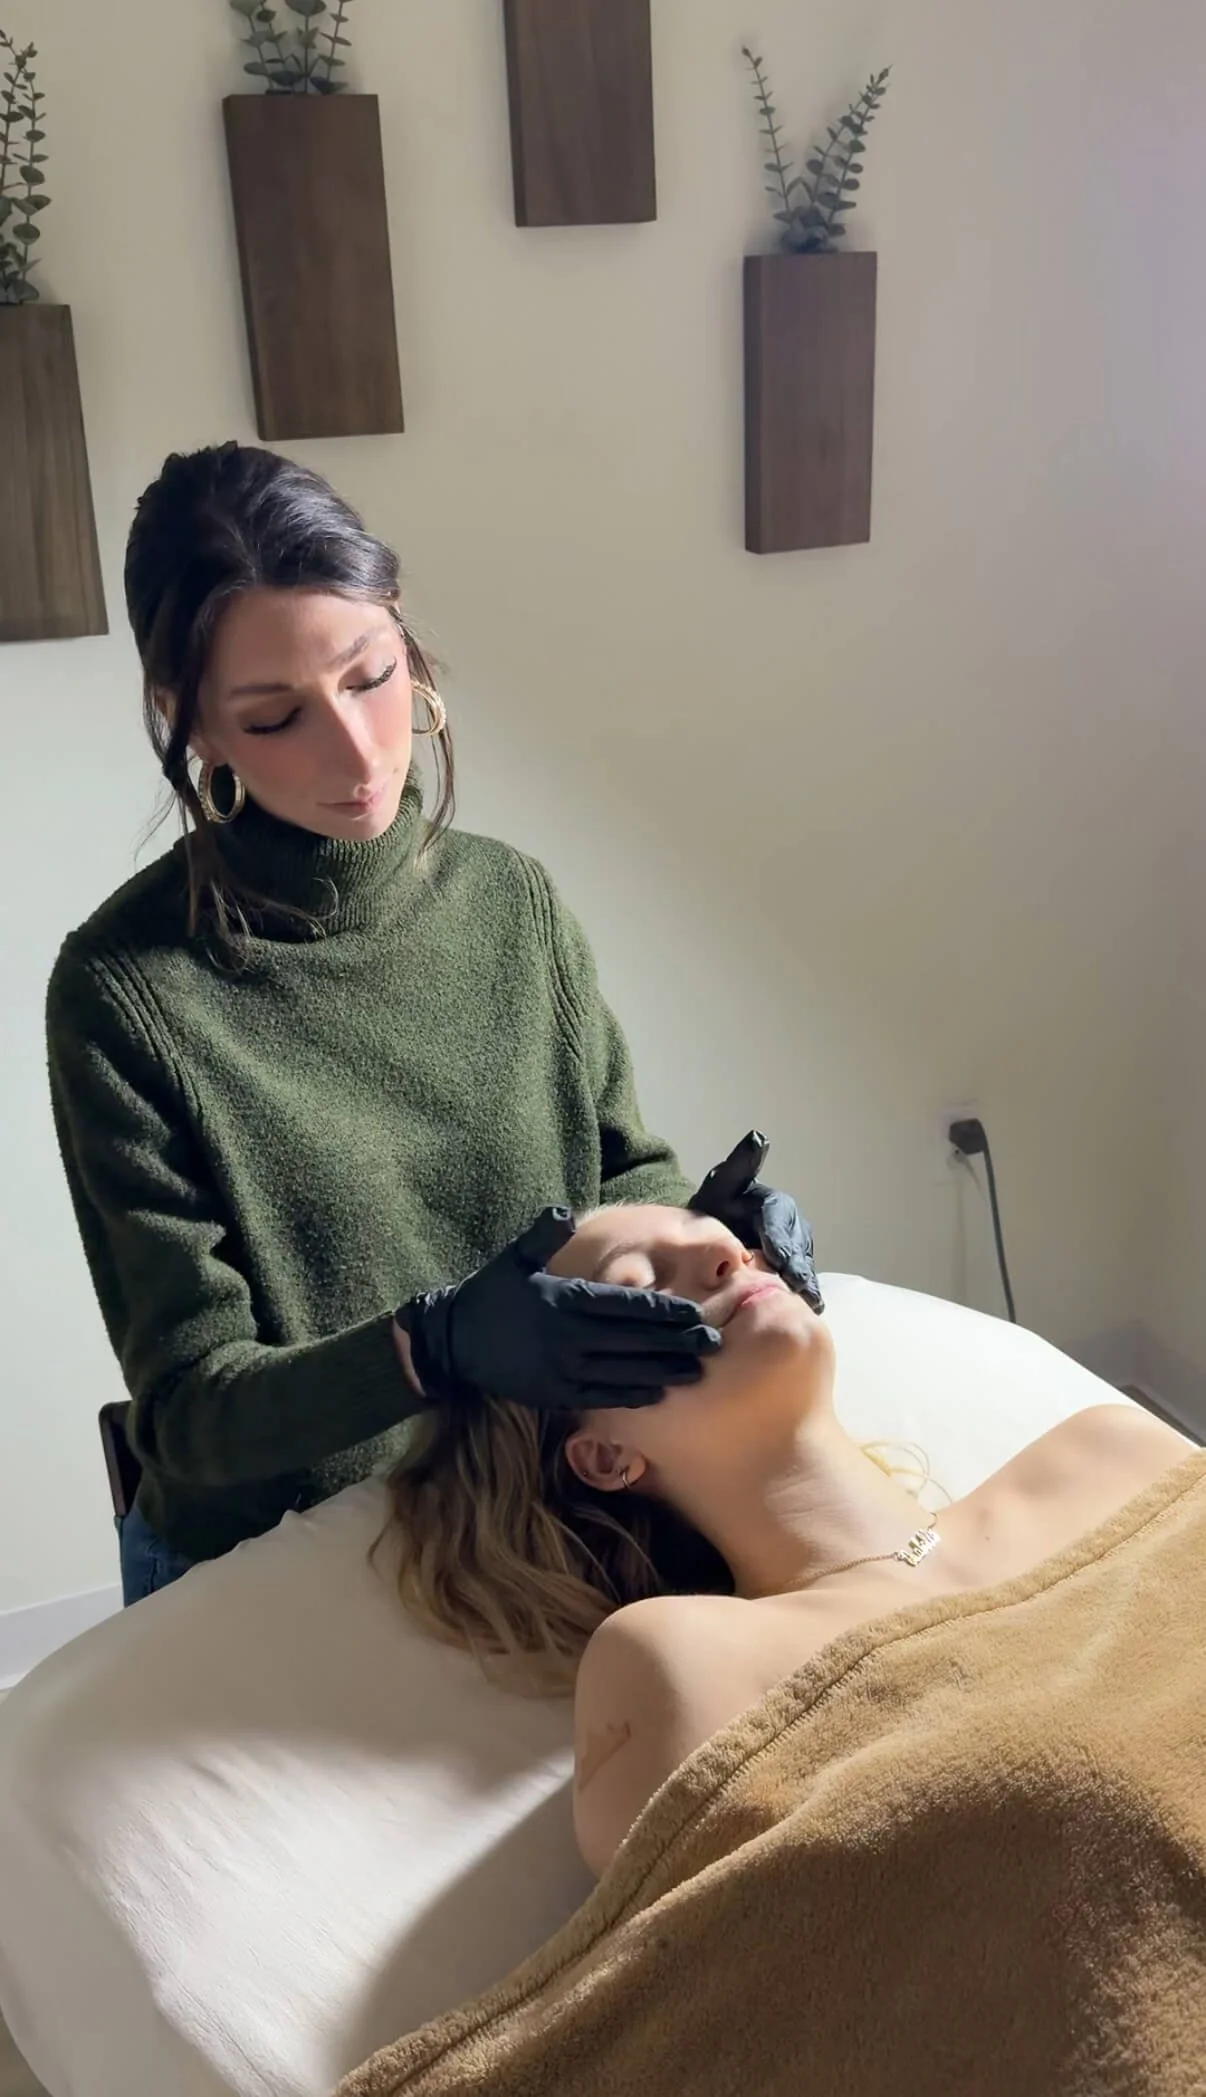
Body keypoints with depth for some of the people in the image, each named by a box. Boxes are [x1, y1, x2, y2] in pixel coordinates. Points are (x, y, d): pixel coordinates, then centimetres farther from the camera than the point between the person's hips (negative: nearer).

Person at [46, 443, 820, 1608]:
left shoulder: (509, 900, -6)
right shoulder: (128, 993, -18)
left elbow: (620, 1165, 6)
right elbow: (189, 1410, -16)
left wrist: (695, 1217, -17)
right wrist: (437, 1348, -33)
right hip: (265, 1568, -3)